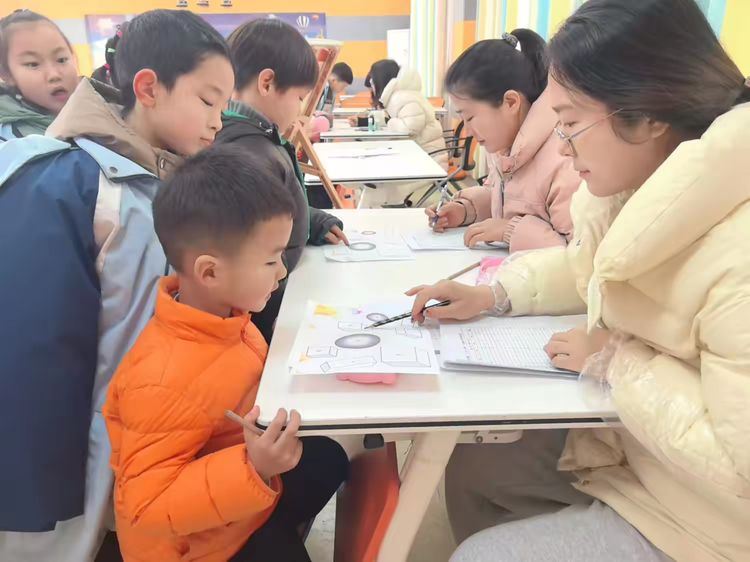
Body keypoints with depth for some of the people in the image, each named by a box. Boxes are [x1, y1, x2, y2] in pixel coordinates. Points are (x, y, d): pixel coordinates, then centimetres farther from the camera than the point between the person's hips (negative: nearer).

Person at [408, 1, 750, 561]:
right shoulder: (639, 187, -6)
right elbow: (583, 267, 13)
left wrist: (618, 362, -25)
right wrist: (494, 294, -1)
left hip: (703, 516, -7)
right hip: (632, 441, 8)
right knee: (472, 467, 15)